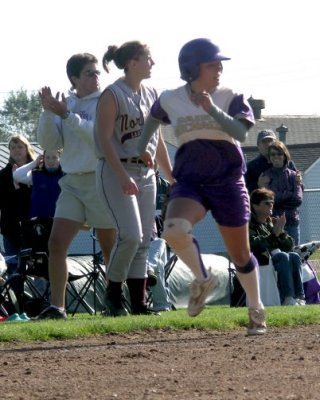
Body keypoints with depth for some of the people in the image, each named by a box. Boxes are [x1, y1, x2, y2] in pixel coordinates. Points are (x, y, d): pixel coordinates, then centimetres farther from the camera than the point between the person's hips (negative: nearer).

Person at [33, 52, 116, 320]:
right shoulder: (66, 103, 10)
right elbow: (50, 144, 5)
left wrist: (66, 115, -24)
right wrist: (48, 112, -9)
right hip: (72, 183, 4)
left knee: (110, 248, 4)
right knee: (57, 244, -7)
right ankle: (57, 307, -7)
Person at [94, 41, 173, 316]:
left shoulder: (151, 95, 13)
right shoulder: (112, 95, -9)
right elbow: (105, 139, -15)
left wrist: (172, 177, 19)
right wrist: (123, 177, -24)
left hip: (146, 174, 7)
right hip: (117, 171, -7)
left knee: (144, 242, 5)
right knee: (131, 235, -18)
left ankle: (139, 303, 8)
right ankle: (113, 295, -3)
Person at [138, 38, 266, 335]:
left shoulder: (230, 98, -2)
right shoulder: (170, 100, 3)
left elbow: (240, 133, -19)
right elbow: (153, 118, 25)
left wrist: (211, 109, -27)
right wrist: (142, 148, 21)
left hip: (227, 182, -1)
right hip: (190, 182, 1)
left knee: (240, 255, 7)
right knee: (174, 230, -30)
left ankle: (256, 311, 31)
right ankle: (202, 279, -2)